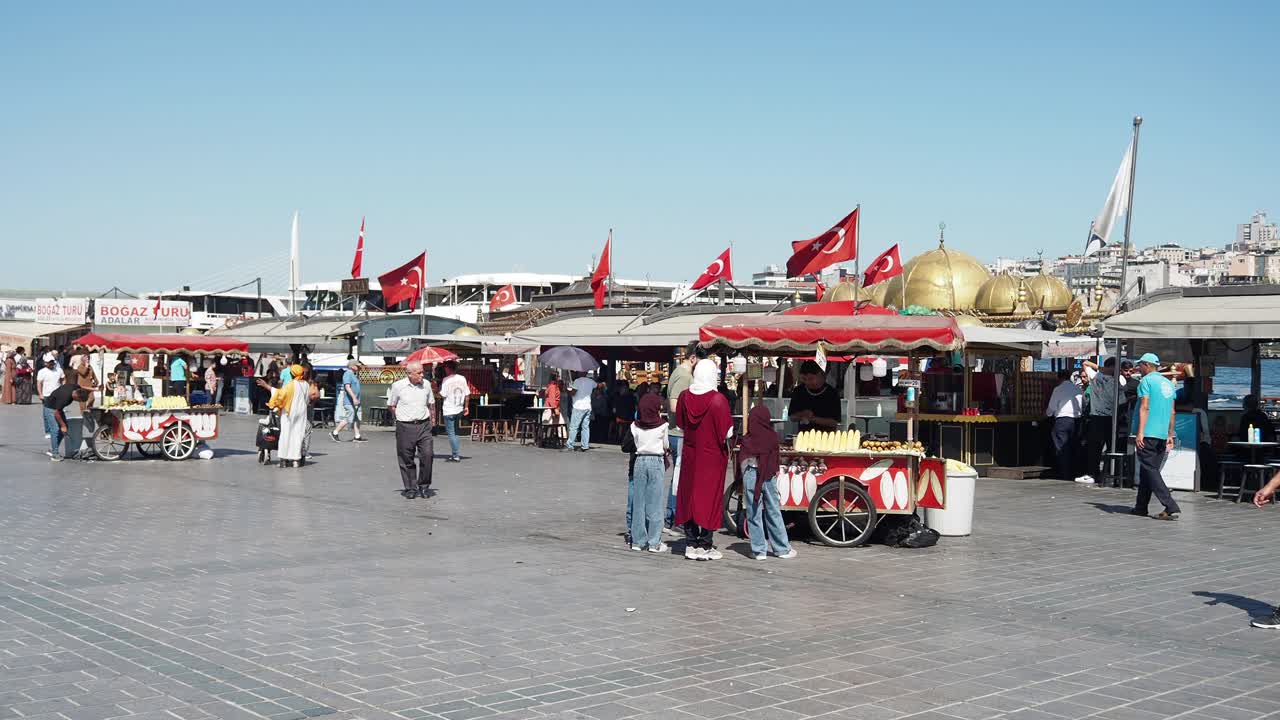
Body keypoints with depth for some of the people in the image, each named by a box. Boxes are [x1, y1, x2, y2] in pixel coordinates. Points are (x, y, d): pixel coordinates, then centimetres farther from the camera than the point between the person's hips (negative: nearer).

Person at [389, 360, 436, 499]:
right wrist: (401, 417, 6)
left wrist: (432, 419, 21)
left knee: (427, 454, -8)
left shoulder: (426, 384, 5)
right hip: (405, 427, -2)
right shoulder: (398, 386, -5)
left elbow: (431, 403, 19)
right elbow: (391, 406, 7)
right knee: (407, 459, 3)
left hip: (423, 425, 2)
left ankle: (423, 485, 8)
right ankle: (410, 488, 15)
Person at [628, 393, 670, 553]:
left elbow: (636, 444, 7)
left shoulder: (635, 426, 0)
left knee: (638, 502, 8)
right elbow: (666, 446, 3)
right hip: (657, 462, -3)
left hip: (639, 461, 3)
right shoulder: (662, 426, -7)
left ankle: (638, 540, 11)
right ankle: (654, 542, 1)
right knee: (655, 503, 1)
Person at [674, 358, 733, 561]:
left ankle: (691, 544, 14)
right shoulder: (718, 400, -18)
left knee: (689, 497, 11)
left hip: (690, 455, 4)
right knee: (710, 497, 4)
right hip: (712, 455, -4)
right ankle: (705, 546, 6)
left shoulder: (684, 396, -4)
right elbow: (726, 432, -16)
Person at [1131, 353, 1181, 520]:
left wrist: (1140, 432, -18)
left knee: (1150, 471, -8)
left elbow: (1144, 407, -15)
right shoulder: (1168, 383, 16)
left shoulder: (1146, 381, -6)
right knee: (1149, 470, 15)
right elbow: (1172, 412, 18)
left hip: (1148, 434, -8)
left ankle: (1171, 507, -18)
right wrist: (1170, 435, 22)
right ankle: (1141, 506, 20)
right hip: (1163, 435, 8)